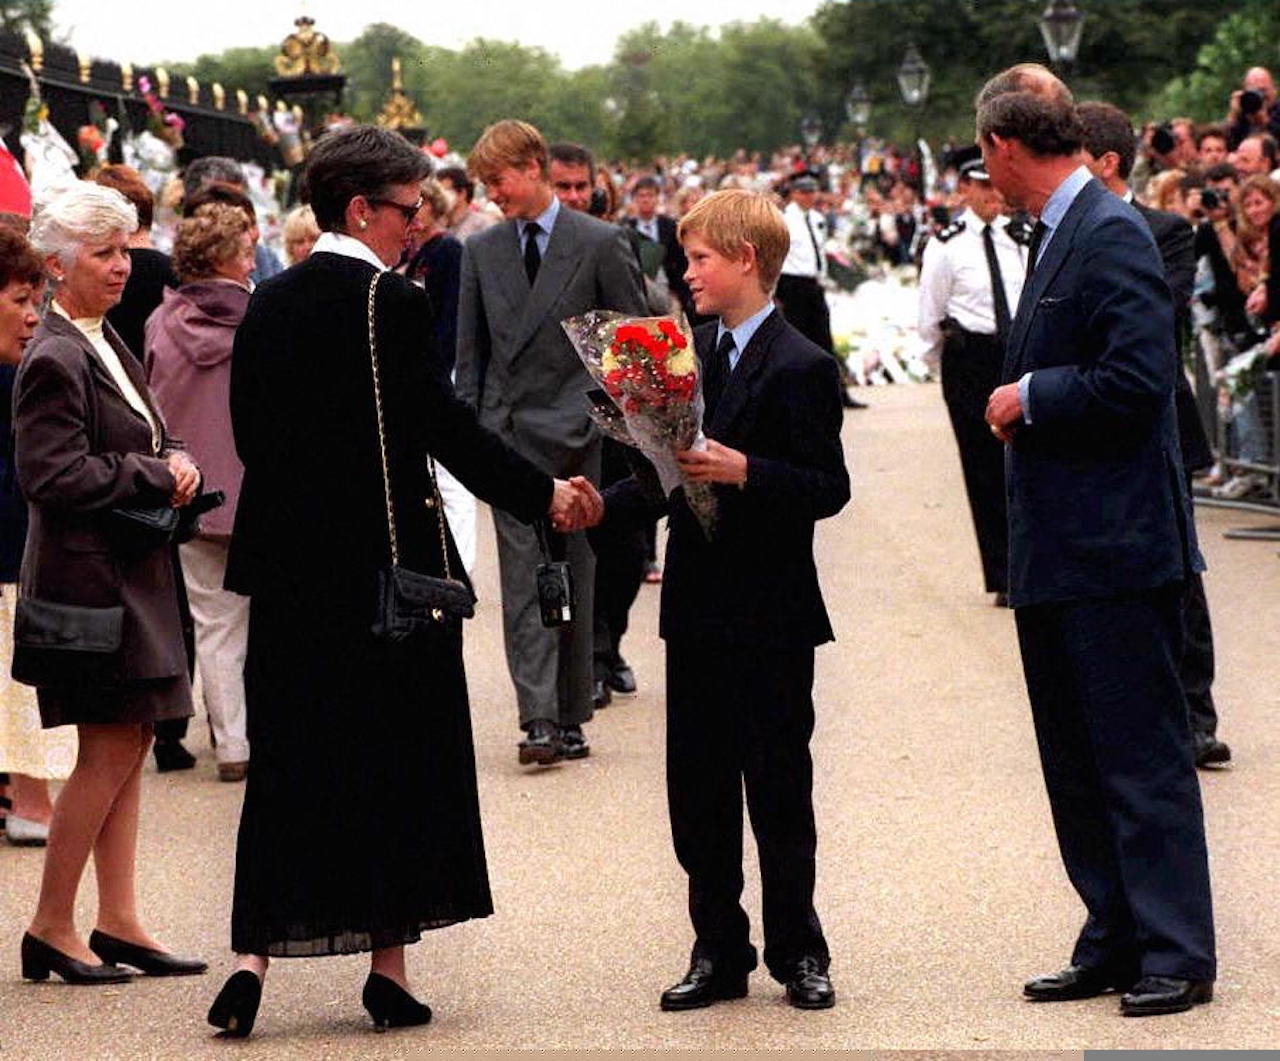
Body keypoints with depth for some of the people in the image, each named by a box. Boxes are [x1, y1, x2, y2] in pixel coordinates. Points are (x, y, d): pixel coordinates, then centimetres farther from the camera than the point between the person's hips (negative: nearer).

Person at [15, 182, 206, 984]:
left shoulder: (108, 343, 14)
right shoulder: (55, 360, -16)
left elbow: (143, 442, 23)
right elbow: (54, 477, -22)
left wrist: (175, 461, 0)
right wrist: (159, 476, -15)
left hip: (135, 575, 9)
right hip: (92, 578, -9)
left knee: (130, 746, 9)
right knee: (109, 752, -6)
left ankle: (120, 923, 14)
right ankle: (52, 928, 3)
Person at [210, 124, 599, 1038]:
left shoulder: (269, 304, 7)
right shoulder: (392, 302, -12)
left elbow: (251, 431, 10)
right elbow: (448, 428, -15)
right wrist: (545, 495, -6)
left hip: (289, 568, 5)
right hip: (390, 566, -5)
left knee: (289, 760, 9)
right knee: (399, 758, 6)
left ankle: (256, 951, -2)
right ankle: (390, 964, 10)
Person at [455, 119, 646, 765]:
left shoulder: (600, 244, -1)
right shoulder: (481, 252, 10)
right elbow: (471, 351, 13)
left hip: (580, 431, -2)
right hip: (511, 434, 2)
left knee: (576, 579, 4)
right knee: (524, 580, -7)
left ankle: (569, 716, 11)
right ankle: (540, 719, -12)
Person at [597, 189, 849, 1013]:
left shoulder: (801, 367, -12)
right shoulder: (690, 351, 11)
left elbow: (828, 486, -16)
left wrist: (743, 471, -29)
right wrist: (603, 507, 2)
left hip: (771, 616, -7)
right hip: (698, 607, 7)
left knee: (779, 788, 2)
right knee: (697, 789, 9)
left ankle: (798, 952, 13)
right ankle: (718, 951, 17)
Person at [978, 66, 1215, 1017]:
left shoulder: (1111, 235, -15)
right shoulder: (1058, 234, 15)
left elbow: (1138, 382, -24)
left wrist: (1032, 398, -14)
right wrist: (1025, 398, 6)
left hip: (1115, 547, -10)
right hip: (1059, 550, 10)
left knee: (1143, 755, -4)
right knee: (1076, 761, 14)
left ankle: (1176, 955, 1)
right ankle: (1115, 944, 20)